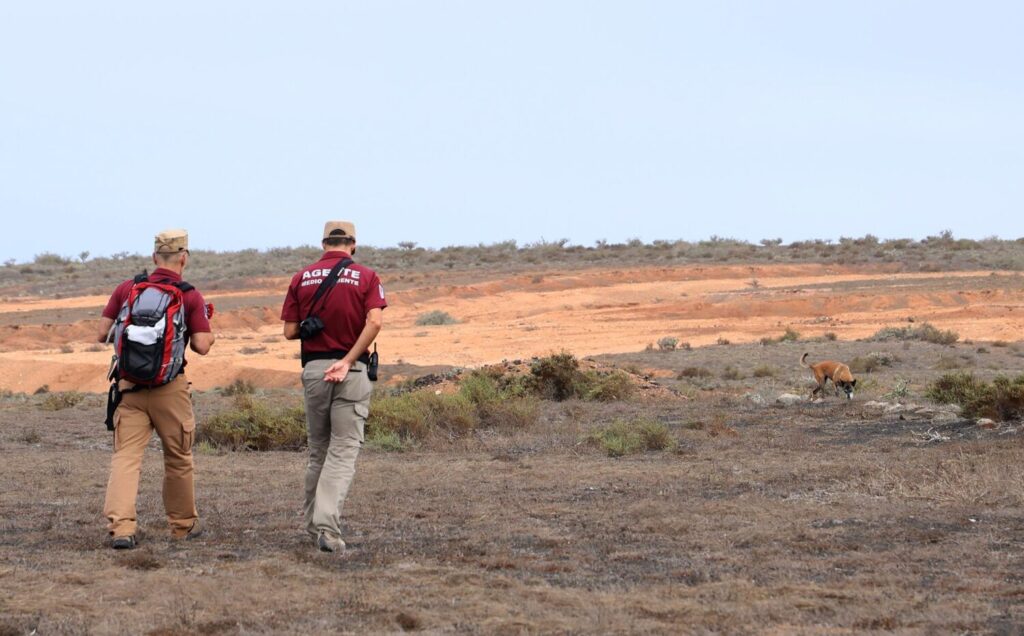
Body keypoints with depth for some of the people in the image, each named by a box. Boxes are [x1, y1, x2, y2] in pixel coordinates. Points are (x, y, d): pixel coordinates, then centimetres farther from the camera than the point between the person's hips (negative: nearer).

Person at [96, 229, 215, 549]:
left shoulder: (126, 288, 3)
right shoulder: (190, 296, -4)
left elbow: (103, 333, 4)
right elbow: (202, 346, -7)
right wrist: (208, 331, 14)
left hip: (129, 382, 2)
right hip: (170, 386, -1)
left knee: (126, 455, -2)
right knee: (178, 457, 14)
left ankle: (121, 526, -16)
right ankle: (183, 524, 27)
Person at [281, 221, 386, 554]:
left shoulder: (302, 278, 6)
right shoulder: (365, 277, 0)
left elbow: (290, 331, 2)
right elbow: (375, 321, -15)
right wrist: (347, 361, -16)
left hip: (313, 369, 3)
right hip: (352, 371, -3)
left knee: (317, 450, 17)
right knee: (343, 451, -4)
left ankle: (313, 523, 25)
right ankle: (327, 526, -18)